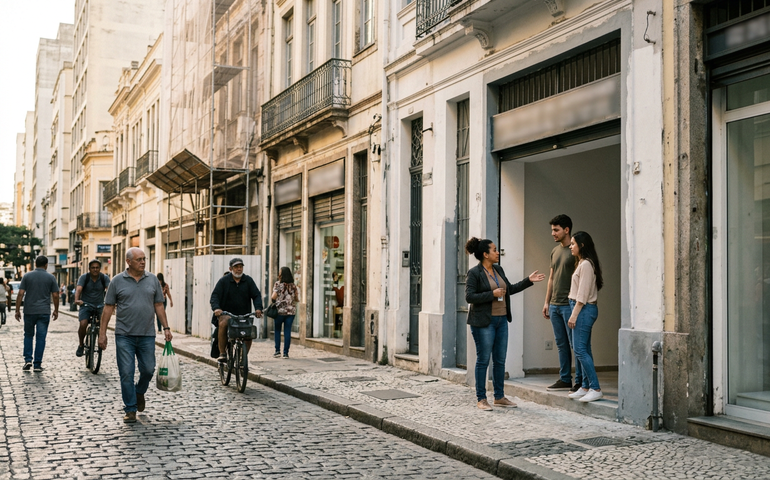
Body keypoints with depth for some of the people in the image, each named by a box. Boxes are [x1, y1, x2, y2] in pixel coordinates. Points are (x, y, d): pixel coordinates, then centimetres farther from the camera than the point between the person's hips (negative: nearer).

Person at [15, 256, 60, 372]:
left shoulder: (27, 276, 2)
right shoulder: (51, 277, 1)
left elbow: (20, 294, -3)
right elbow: (55, 295, 0)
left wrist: (17, 310, 3)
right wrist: (56, 311, 11)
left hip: (29, 311, 1)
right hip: (44, 312, -1)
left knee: (28, 335, 17)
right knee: (41, 337, 3)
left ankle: (28, 360, 6)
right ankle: (37, 364, 3)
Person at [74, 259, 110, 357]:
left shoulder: (104, 278, -4)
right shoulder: (84, 277, -5)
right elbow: (78, 289, -20)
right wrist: (77, 300, -40)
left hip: (99, 306, 1)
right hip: (86, 305, -1)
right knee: (83, 324, -20)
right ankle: (81, 345, 4)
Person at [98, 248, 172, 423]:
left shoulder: (153, 279, 6)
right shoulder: (117, 281, 0)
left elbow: (159, 305, 10)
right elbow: (108, 308, 2)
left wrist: (166, 327, 4)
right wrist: (102, 333, -1)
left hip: (147, 335, 2)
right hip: (124, 336, -2)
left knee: (148, 369, 5)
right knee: (126, 373, -1)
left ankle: (140, 392, 36)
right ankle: (130, 409, 10)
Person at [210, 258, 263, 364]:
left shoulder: (248, 280, 8)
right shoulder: (224, 281, 2)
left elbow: (256, 295, 3)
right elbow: (215, 296, -5)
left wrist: (258, 308, -17)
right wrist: (216, 308, -25)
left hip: (244, 315, 2)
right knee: (223, 324, -33)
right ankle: (222, 353, -20)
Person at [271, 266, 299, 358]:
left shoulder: (278, 284, -5)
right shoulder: (293, 286, 4)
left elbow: (274, 297, -12)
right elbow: (297, 299, 5)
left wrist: (272, 299, 10)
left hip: (280, 310, -2)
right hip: (291, 311, 2)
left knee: (277, 330, 12)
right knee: (287, 332, 3)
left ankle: (277, 351, 6)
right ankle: (286, 353, 2)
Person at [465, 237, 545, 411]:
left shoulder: (498, 270, 12)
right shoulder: (474, 273, -10)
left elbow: (510, 289, 23)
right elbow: (469, 296, -16)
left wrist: (528, 281, 17)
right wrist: (492, 294, -19)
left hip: (501, 320, 7)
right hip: (484, 322, -7)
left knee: (500, 360, 11)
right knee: (483, 360, -1)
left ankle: (499, 397, 21)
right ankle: (481, 399, 8)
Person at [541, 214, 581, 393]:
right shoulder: (555, 251, 16)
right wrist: (547, 302, 17)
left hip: (569, 305, -8)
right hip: (554, 305, 8)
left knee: (575, 343, -3)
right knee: (561, 344, 11)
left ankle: (579, 381, 3)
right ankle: (565, 380, 18)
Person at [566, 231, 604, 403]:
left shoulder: (586, 264, -14)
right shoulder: (581, 263, 17)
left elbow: (583, 294, -17)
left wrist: (574, 315, -17)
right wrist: (574, 313, 15)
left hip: (584, 309, -10)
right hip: (583, 310, 10)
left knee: (580, 350, -10)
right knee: (584, 350, 11)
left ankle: (596, 389, -8)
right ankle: (586, 387, 16)